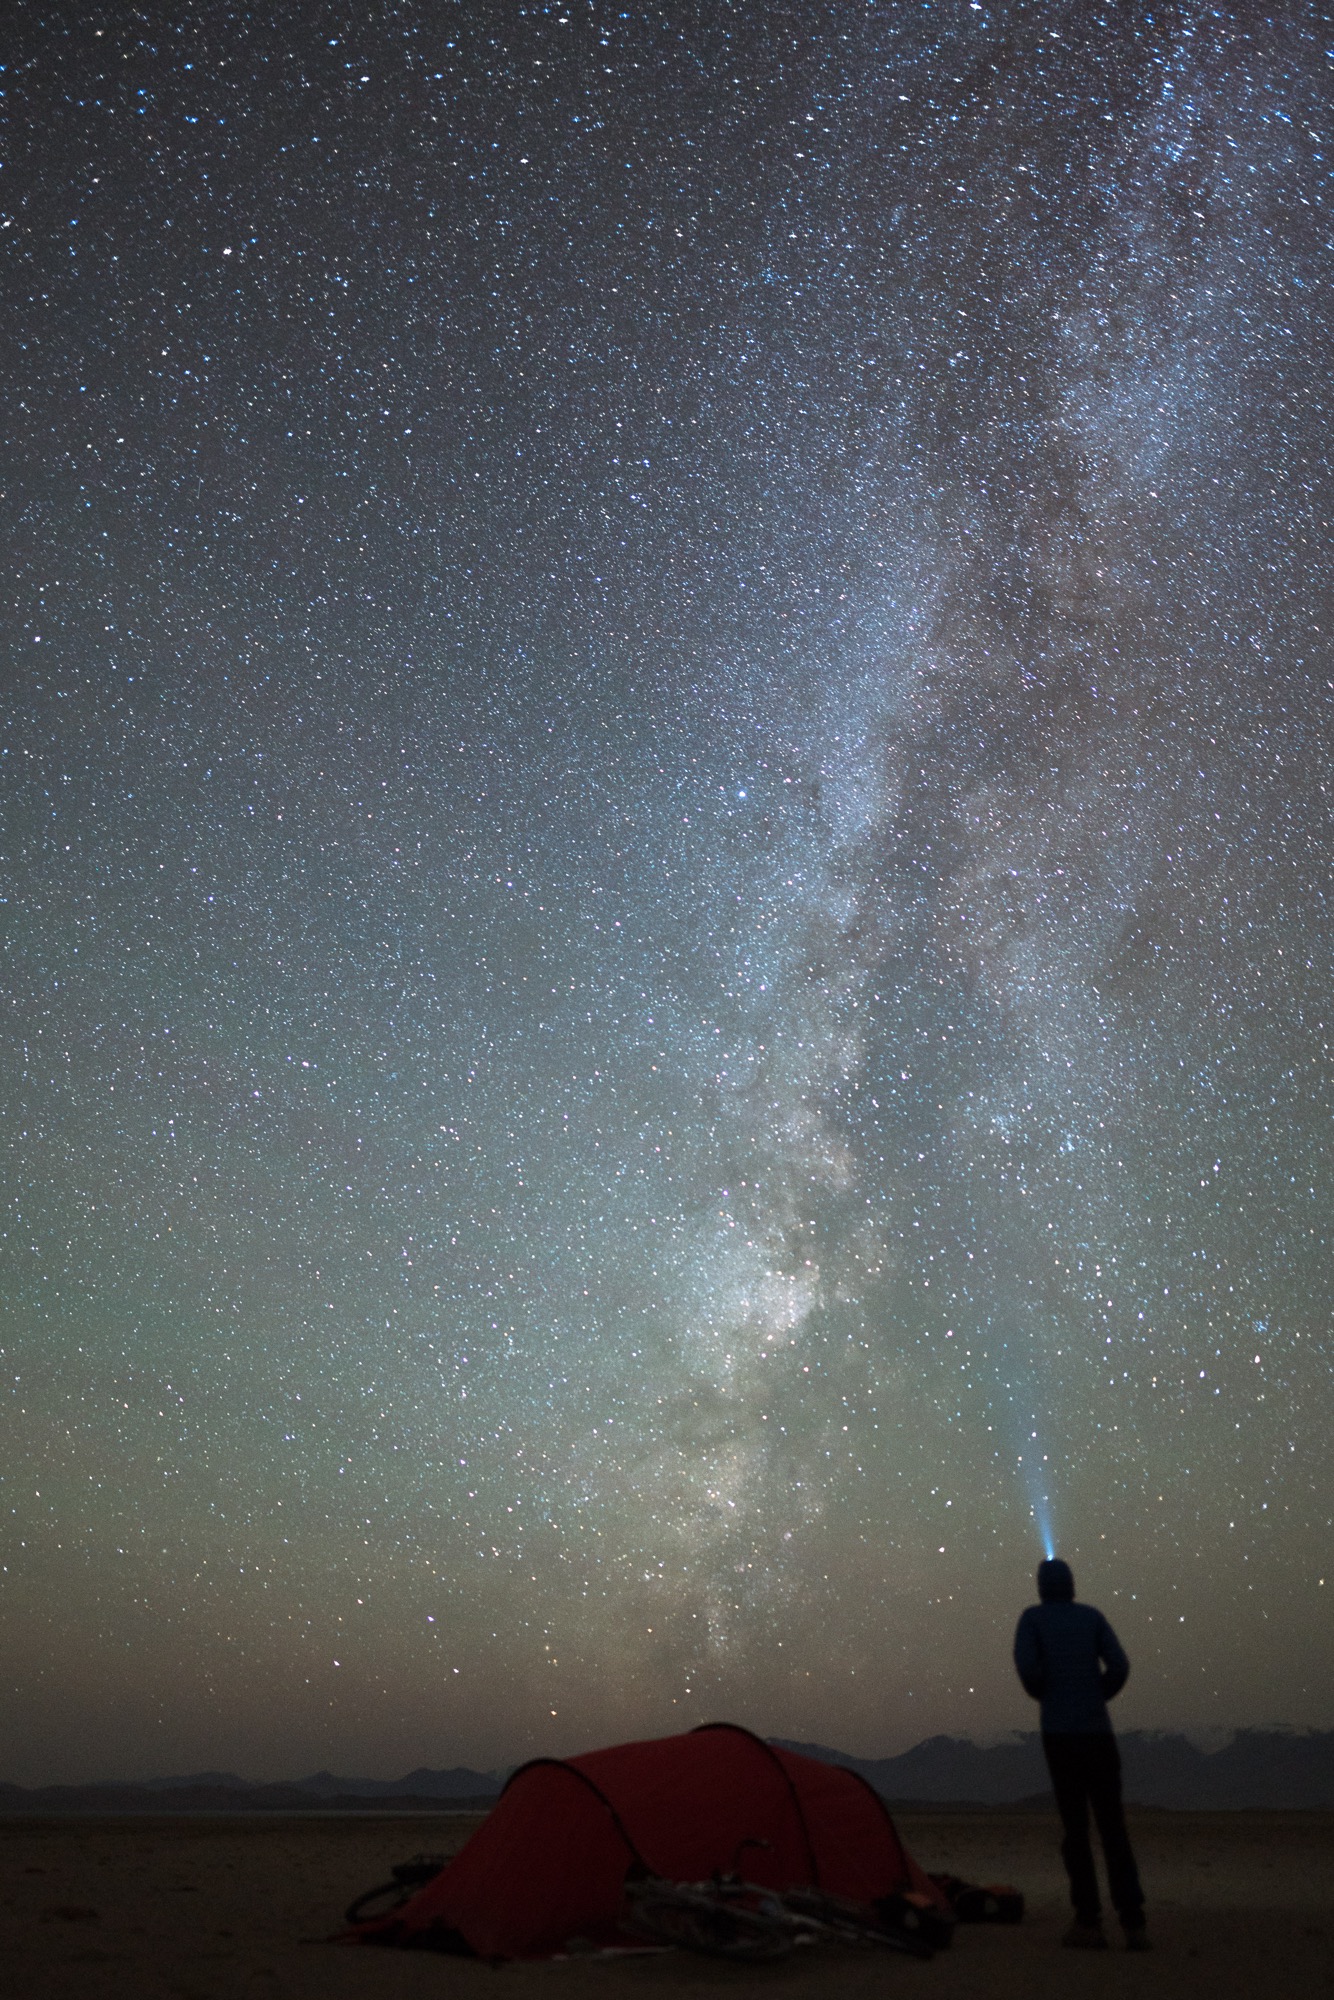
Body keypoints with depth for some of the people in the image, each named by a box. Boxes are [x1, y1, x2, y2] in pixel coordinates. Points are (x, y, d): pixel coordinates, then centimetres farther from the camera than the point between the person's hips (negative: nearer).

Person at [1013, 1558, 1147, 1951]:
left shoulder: (1032, 1616, 3)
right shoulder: (1093, 1616, 10)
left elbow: (1027, 1667, -11)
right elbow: (1119, 1667, -2)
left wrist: (1044, 1696, 9)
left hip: (1059, 1734, -2)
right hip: (1098, 1733, 2)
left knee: (1075, 1827, 6)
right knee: (1113, 1827, 8)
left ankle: (1089, 1922, 4)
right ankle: (1133, 1923, 2)